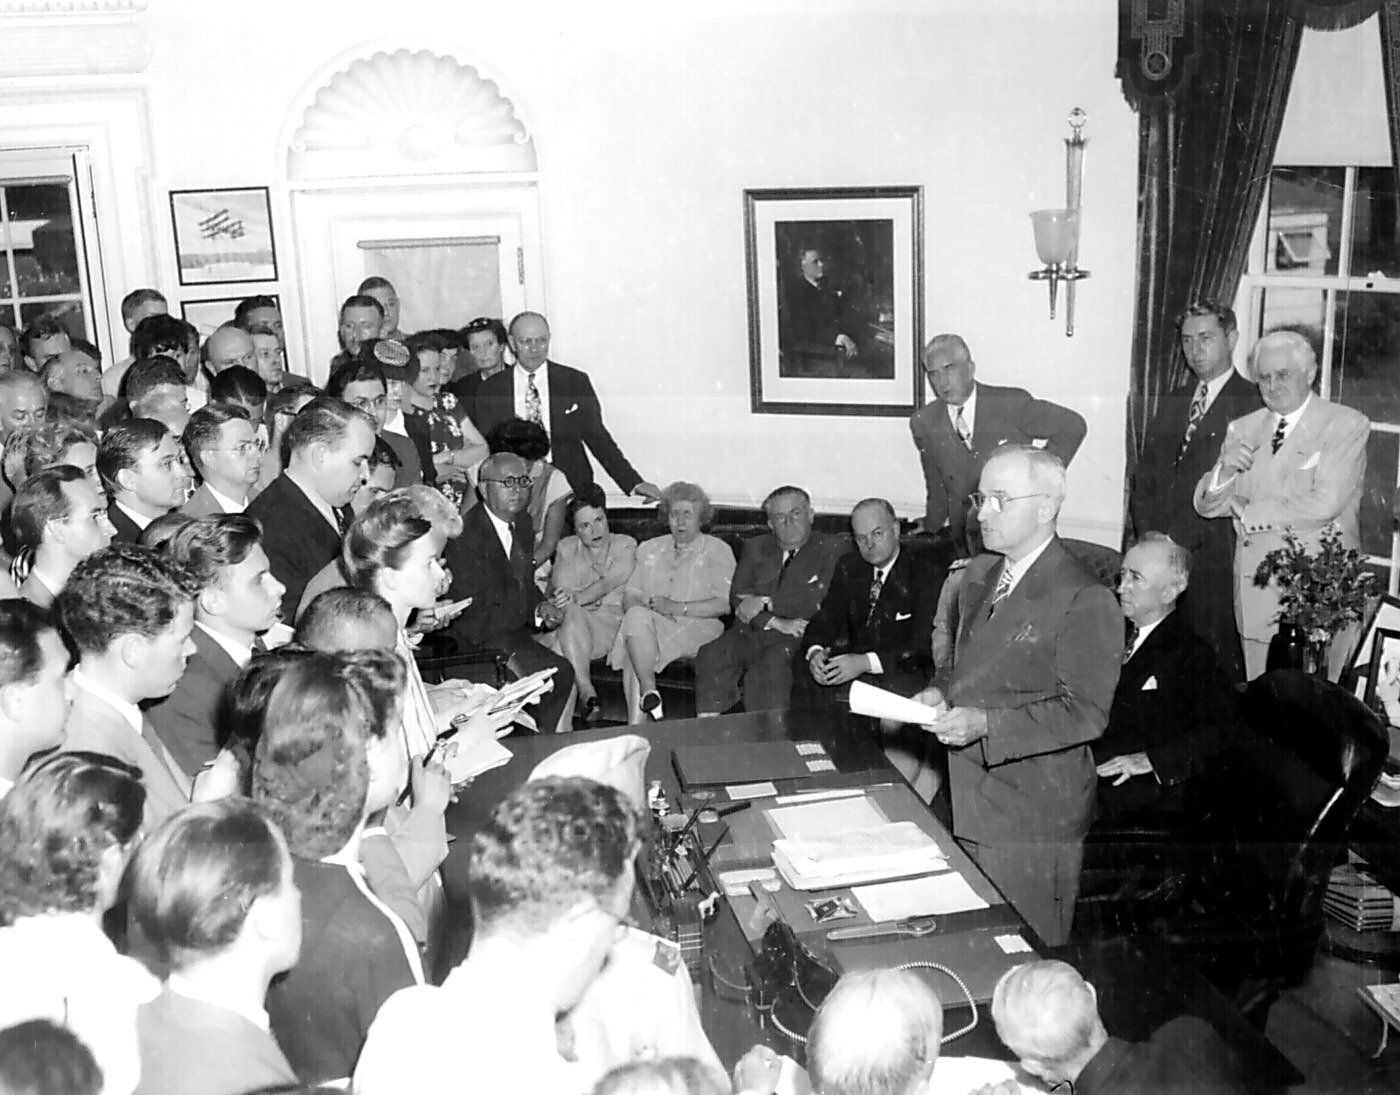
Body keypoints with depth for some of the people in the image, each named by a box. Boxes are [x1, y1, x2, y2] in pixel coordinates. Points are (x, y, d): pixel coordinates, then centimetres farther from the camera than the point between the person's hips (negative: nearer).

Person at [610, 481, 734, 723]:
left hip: (699, 628, -4)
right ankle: (649, 693, -33)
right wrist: (648, 605, -9)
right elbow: (629, 597, 15)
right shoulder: (649, 549, 24)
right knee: (636, 616, -31)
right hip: (648, 623, 4)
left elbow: (724, 604, -3)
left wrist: (678, 607, -12)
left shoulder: (718, 551, 10)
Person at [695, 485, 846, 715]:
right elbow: (737, 596, 7)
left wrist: (764, 603, -6)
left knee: (770, 666, -35)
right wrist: (776, 622, -11)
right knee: (710, 657, -24)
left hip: (799, 638, -4)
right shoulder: (755, 547, 21)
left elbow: (821, 601, -7)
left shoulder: (834, 548, 8)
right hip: (750, 633, 4)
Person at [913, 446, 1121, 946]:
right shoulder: (979, 575, 11)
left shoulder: (1085, 601, -15)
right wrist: (941, 691, 2)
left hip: (1036, 814, -7)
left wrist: (986, 724, -25)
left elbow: (1085, 713, -19)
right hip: (972, 803, 7)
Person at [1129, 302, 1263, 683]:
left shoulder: (1253, 404, -2)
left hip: (1212, 555, -5)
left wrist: (1180, 537, -13)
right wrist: (1148, 533, 0)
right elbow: (1144, 476, 15)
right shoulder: (1171, 402, 19)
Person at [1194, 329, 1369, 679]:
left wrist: (1249, 512, -6)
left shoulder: (1347, 425, -3)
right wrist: (1224, 469, -12)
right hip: (1256, 591, 4)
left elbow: (1326, 503, -16)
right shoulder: (1243, 430, 13)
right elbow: (1206, 505, 9)